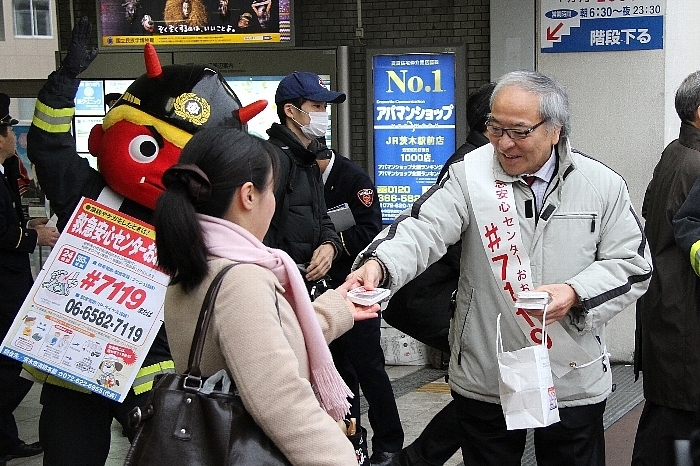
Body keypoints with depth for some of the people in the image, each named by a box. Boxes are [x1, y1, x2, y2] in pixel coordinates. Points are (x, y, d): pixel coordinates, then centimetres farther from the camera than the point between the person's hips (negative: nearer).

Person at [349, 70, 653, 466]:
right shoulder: (469, 175, -4)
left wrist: (576, 294, -15)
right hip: (484, 379, -1)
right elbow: (423, 229, -16)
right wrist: (378, 264, -36)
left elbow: (632, 263, 2)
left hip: (574, 383, 1)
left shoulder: (603, 185, -1)